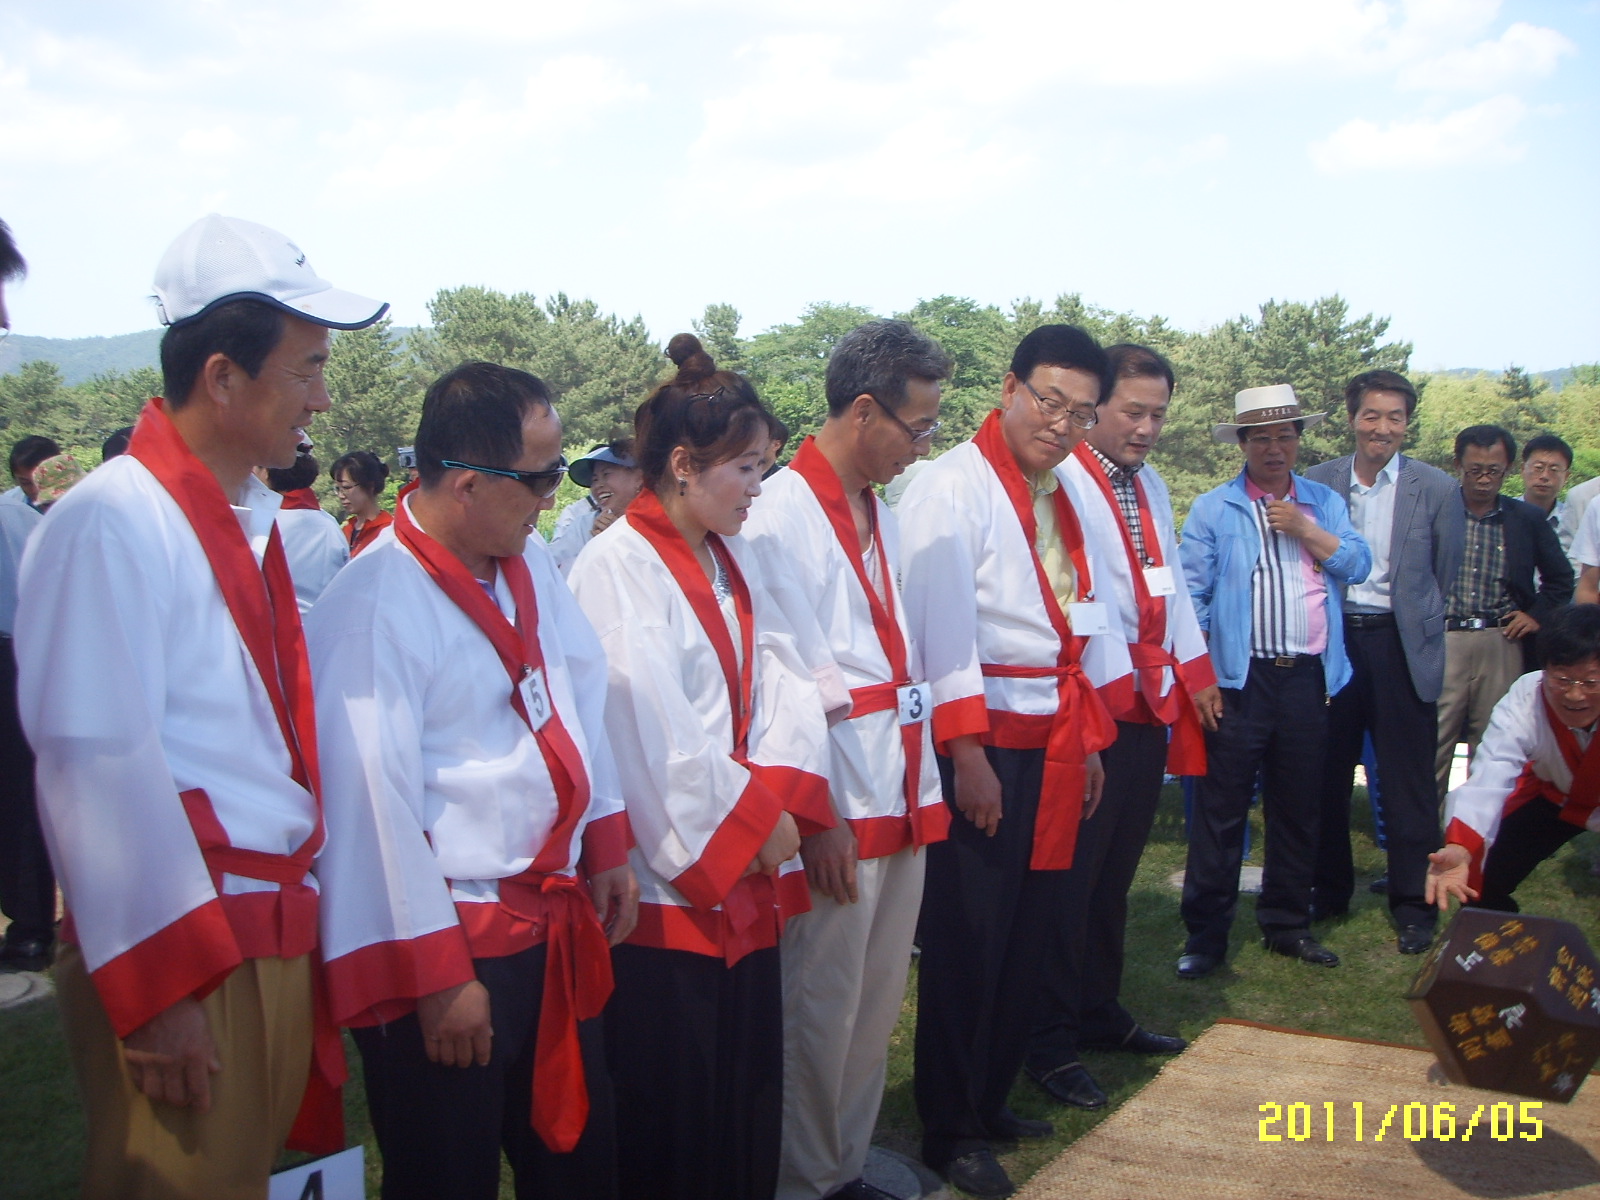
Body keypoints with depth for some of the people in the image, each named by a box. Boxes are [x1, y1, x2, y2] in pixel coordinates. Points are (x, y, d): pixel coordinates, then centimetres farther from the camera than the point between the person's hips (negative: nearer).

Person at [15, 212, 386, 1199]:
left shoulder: (254, 522, 12)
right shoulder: (113, 522, -14)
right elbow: (97, 761, -19)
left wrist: (298, 916, 16)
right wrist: (161, 979, -18)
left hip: (275, 928, 8)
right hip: (177, 953, -8)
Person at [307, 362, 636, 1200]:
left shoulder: (529, 566, 5)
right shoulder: (375, 604, -20)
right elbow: (375, 800, -20)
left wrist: (607, 847, 14)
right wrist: (436, 976, -16)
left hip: (554, 923, 7)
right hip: (449, 944, -7)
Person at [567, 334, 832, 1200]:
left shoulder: (732, 561, 11)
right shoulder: (615, 567, -14)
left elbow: (782, 679, 5)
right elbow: (652, 728, -18)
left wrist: (780, 797, -11)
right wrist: (753, 821, -11)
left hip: (748, 868, 7)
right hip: (670, 876, -7)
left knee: (750, 1083, 14)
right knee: (671, 1103, 4)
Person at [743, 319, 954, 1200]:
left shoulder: (879, 516, 14)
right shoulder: (782, 515, -13)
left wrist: (925, 782, 15)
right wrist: (815, 815, -14)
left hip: (902, 797, 8)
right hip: (836, 810, -8)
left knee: (878, 1004, 16)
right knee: (820, 1012, 3)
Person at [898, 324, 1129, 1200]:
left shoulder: (1065, 496, 15)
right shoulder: (953, 486, -10)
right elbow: (941, 624, -17)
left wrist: (1090, 736, 17)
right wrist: (966, 752, -20)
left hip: (1053, 743, 8)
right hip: (984, 741, -8)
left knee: (1026, 933, 13)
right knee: (967, 938, 0)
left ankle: (989, 1100, 28)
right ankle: (949, 1128, 13)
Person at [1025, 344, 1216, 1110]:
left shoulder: (1150, 487, 17)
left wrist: (1195, 670, 15)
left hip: (1150, 707, 8)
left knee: (1115, 872, 16)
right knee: (1072, 876, -2)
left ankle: (1100, 1013, 29)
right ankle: (1052, 1044, 8)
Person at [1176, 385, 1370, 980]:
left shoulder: (1325, 503, 12)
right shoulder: (1213, 510, 1)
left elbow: (1357, 564, 2)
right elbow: (1190, 592, -3)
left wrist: (1304, 529, -8)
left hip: (1309, 678, 4)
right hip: (1240, 678, -3)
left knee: (1297, 809, 12)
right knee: (1220, 810, -1)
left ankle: (1287, 925, 25)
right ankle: (1205, 933, 7)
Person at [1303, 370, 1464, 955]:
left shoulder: (1437, 489, 0)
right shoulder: (1316, 483, 3)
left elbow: (1445, 578, 5)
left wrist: (1418, 629, 5)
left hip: (1400, 645, -2)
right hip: (1332, 640, 2)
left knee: (1407, 779, 3)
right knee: (1327, 773, 10)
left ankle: (1413, 903, 14)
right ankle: (1329, 890, 24)